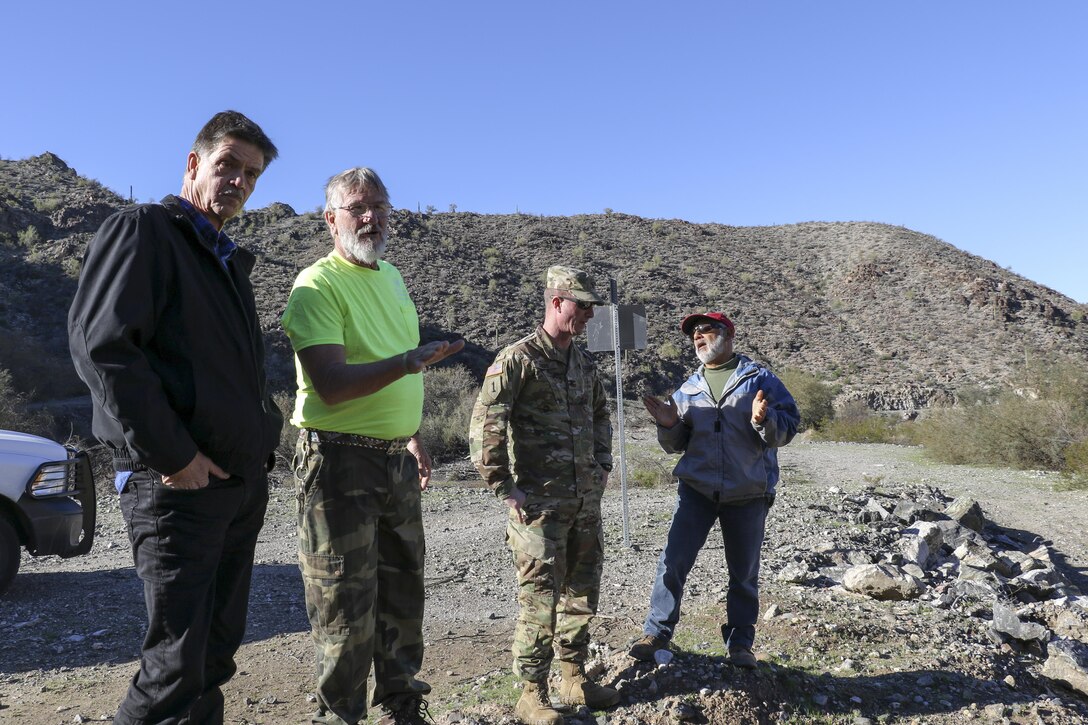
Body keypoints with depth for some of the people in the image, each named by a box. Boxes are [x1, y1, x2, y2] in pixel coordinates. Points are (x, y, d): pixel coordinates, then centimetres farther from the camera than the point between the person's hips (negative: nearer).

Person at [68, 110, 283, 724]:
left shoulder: (230, 260, 20)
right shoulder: (143, 230, -4)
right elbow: (100, 344, -17)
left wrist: (262, 436, 11)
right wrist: (171, 453, -19)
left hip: (244, 482, 8)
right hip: (178, 485, -8)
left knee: (217, 650, 15)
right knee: (177, 663, -4)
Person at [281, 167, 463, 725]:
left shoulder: (392, 277, 13)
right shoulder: (318, 284, -12)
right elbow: (331, 384, -23)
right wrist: (405, 362, -34)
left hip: (397, 458, 8)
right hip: (341, 461, -8)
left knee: (402, 594, 18)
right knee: (345, 608, 1)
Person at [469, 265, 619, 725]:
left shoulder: (584, 363, 11)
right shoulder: (517, 359, -12)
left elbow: (601, 416, 25)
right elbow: (484, 427, -15)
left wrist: (602, 467, 16)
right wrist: (505, 489, -15)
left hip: (586, 501, 7)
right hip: (540, 503, -7)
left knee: (582, 593, 15)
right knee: (540, 600, 1)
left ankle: (574, 679, 32)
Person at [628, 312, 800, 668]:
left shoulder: (760, 379, -1)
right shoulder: (687, 390, 8)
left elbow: (788, 428, -5)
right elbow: (676, 445, 11)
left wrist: (764, 421, -26)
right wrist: (669, 425, -10)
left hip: (748, 493, -1)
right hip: (697, 488, 2)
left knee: (744, 572, 10)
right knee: (674, 560, -4)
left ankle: (740, 641, 27)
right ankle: (657, 632, 12)